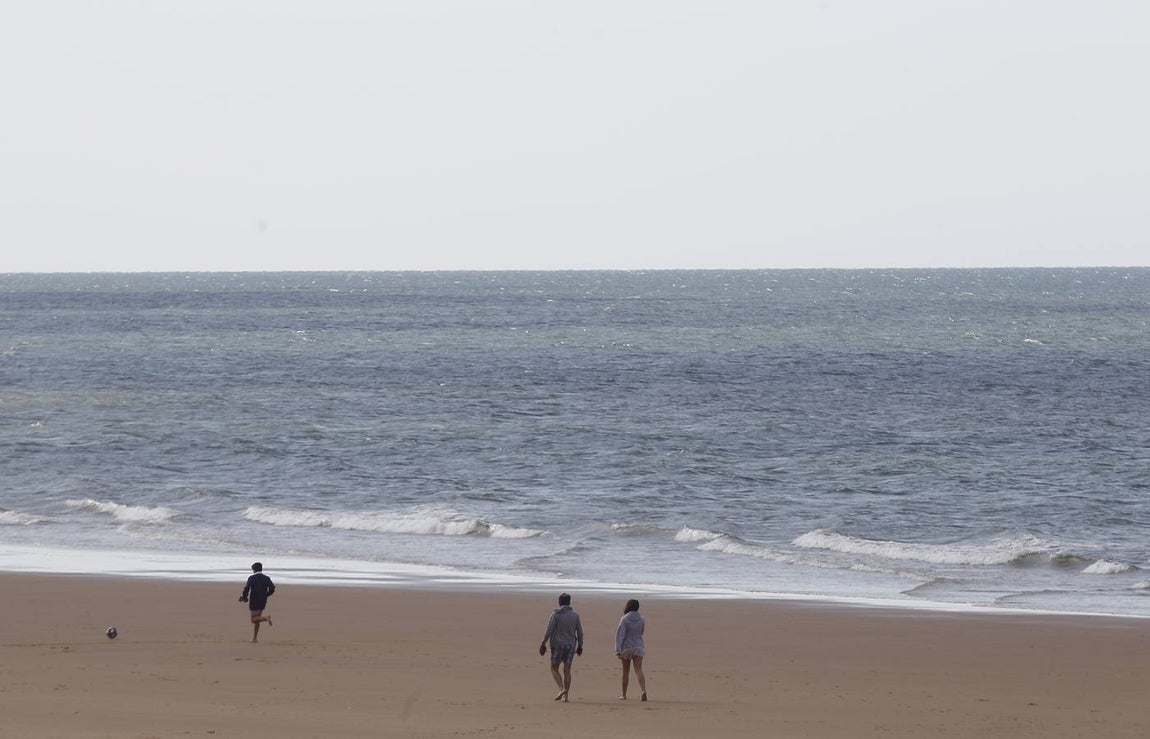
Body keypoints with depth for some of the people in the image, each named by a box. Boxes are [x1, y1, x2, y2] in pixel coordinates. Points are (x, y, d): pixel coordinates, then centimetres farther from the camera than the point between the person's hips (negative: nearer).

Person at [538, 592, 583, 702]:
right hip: (571, 645, 3)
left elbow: (549, 630, -11)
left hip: (558, 644, -3)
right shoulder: (575, 616, 3)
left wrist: (543, 643, -3)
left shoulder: (556, 614, -8)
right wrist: (580, 646, 16)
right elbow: (580, 632, 6)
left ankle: (562, 689, -13)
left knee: (554, 669, 8)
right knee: (567, 670, 6)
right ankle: (566, 695, 2)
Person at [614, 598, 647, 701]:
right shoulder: (642, 620, 2)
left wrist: (617, 650, -19)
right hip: (638, 647, 2)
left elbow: (620, 634, -16)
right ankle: (644, 690, -30)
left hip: (626, 647, -2)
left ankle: (624, 695, 22)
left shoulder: (624, 619, -10)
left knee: (626, 672, 11)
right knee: (639, 671, -8)